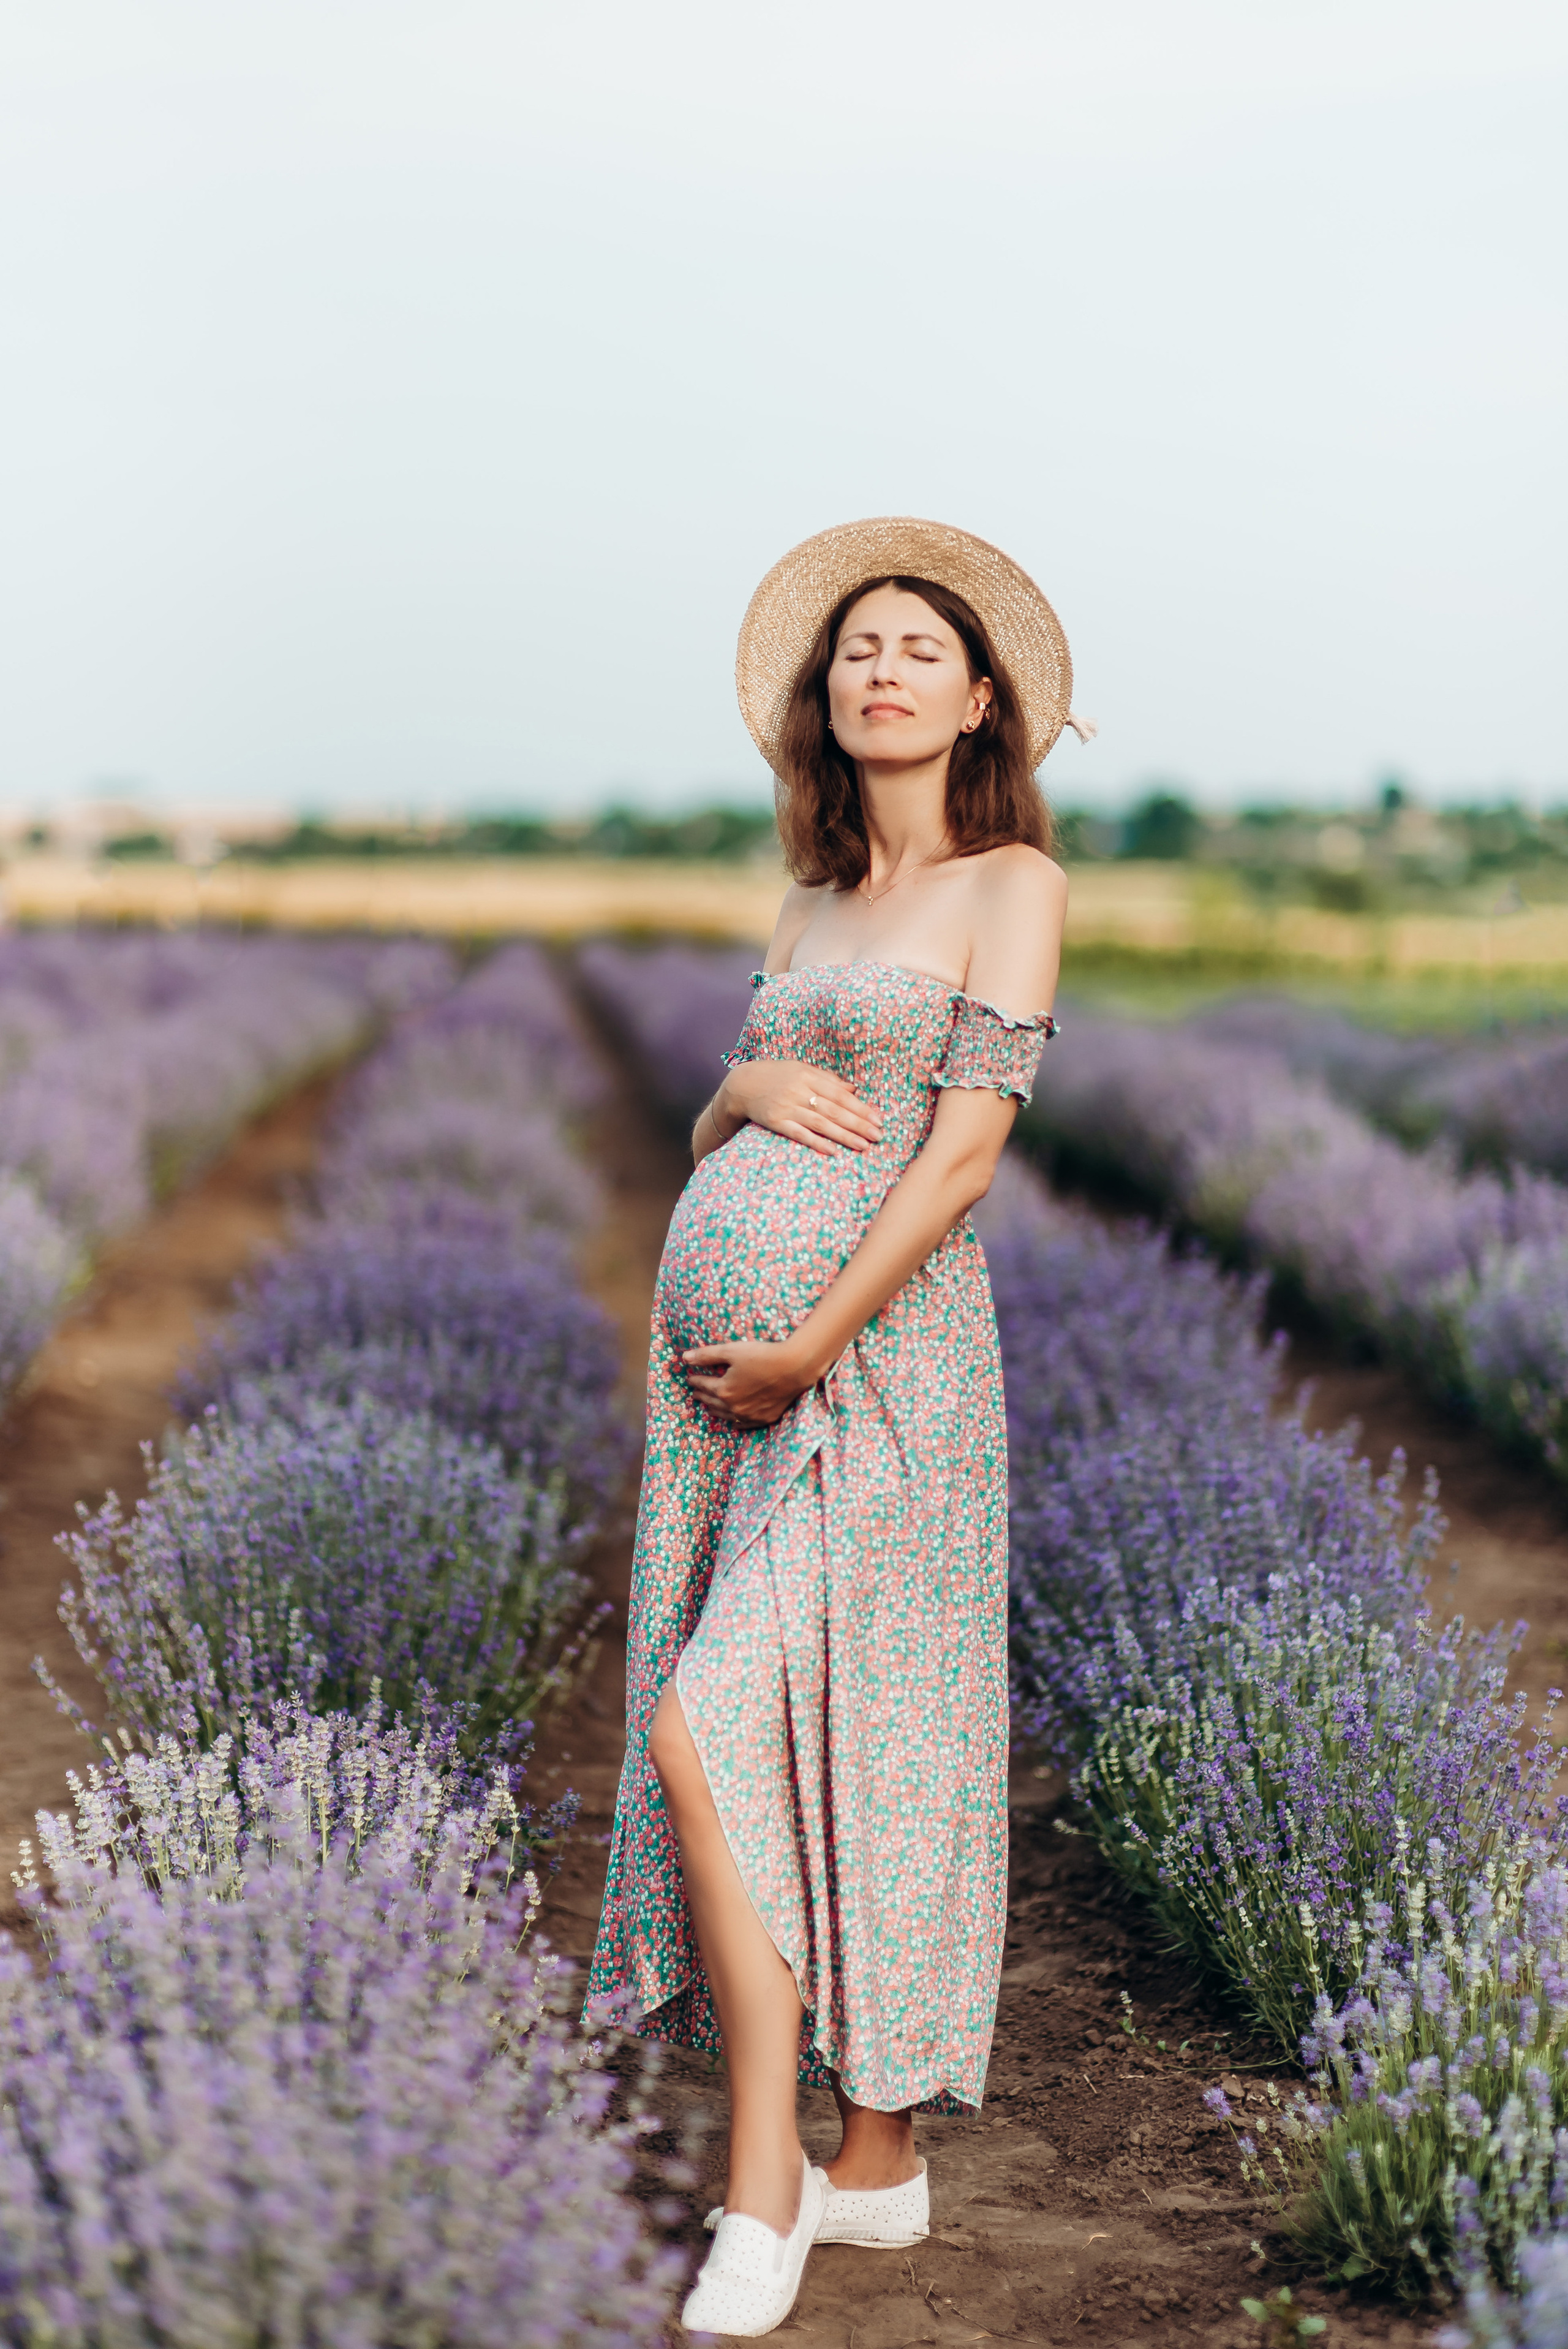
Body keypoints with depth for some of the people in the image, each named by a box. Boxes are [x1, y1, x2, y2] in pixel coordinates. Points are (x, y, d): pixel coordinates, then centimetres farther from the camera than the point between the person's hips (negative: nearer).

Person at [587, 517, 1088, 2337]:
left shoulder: (1010, 882, -2)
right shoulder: (810, 904, 18)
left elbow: (963, 1154, -11)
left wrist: (806, 1348, -15)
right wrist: (748, 1087, -3)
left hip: (869, 1353, -7)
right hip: (716, 1336, 7)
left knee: (707, 1735, -15)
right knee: (790, 1742, 6)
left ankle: (767, 2197, -6)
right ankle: (874, 2168, 16)